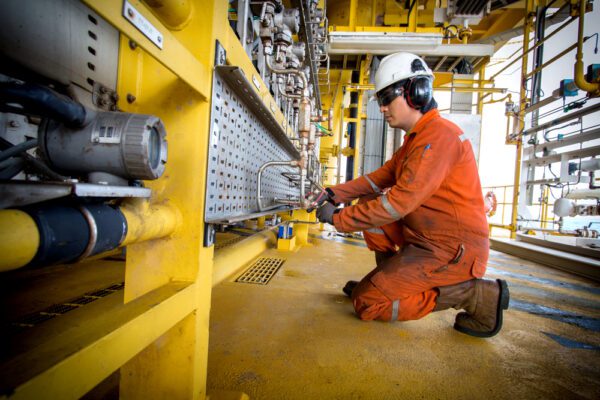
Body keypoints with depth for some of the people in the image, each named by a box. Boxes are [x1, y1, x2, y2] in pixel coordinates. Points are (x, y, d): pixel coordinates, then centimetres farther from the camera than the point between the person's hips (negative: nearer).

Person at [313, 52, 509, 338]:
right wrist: (335, 194, 1)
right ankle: (389, 278, 15)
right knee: (368, 204, 10)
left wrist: (339, 219, -17)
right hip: (425, 237, 10)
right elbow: (381, 177, 13)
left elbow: (401, 201, -25)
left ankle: (474, 294, -5)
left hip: (454, 250, -10)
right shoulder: (415, 137, 15)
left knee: (366, 303, -10)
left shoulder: (439, 135, -19)